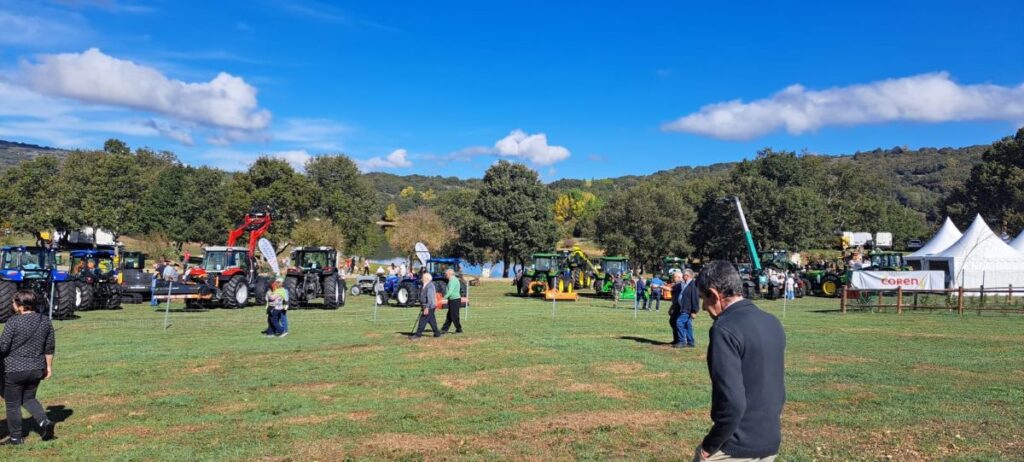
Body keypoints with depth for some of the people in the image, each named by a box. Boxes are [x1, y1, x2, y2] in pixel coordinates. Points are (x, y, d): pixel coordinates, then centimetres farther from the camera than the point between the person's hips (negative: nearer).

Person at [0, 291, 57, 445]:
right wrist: (49, 366, 15)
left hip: (14, 370, -5)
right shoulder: (45, 321, 2)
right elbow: (49, 347, 7)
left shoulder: (13, 322, -15)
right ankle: (44, 421, 1)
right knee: (29, 398, 22)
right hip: (37, 369, 5)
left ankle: (16, 437, 18)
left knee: (13, 404, 10)